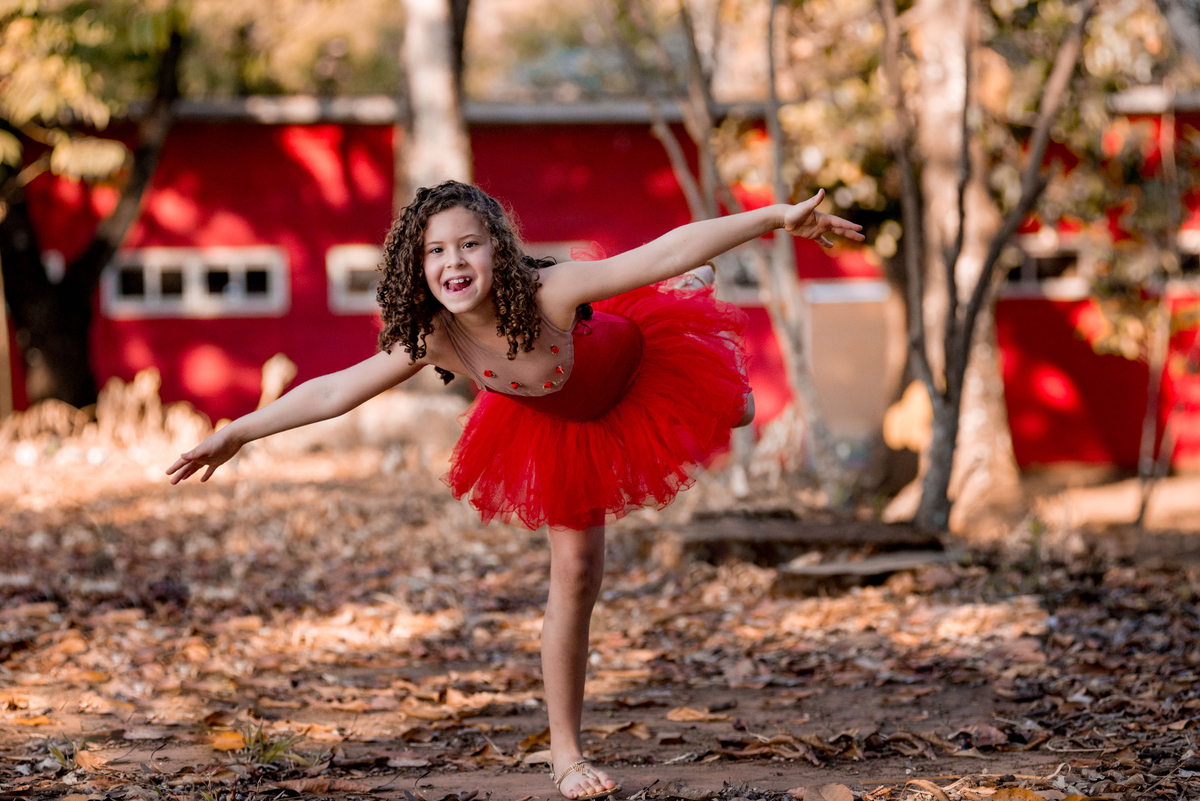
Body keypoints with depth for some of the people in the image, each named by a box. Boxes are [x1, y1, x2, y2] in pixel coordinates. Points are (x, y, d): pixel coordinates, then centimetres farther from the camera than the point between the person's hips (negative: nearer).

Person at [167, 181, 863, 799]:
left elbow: (667, 253, -48)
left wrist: (777, 218, -52)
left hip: (638, 362, -1)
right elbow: (334, 393, -25)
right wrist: (237, 433, -24)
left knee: (735, 413, 27)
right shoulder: (433, 341, -33)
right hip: (565, 429, 1)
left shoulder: (550, 293, -44)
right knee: (575, 576, -1)